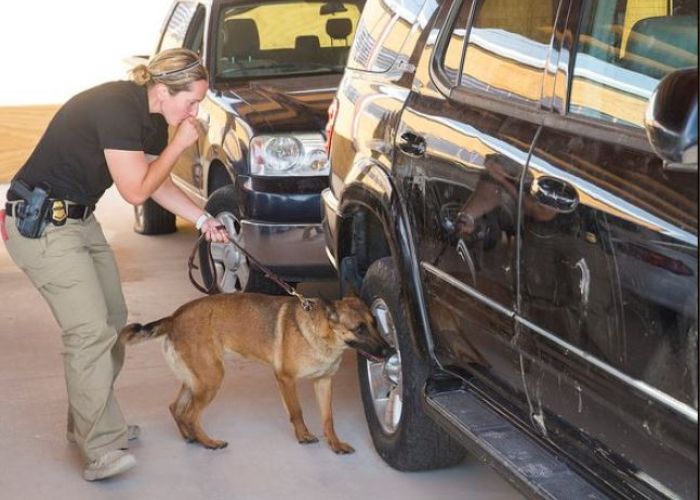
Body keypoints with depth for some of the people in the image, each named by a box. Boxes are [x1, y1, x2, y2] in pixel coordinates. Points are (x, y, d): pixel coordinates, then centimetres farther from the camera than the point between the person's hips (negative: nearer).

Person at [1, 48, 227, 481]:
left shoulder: (152, 119, 4)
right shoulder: (116, 108, -24)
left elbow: (158, 183, 16)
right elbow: (136, 191, -21)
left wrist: (203, 219, 6)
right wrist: (180, 144, -13)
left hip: (80, 218, 10)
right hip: (41, 223, -10)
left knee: (113, 321, 12)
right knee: (91, 331, -15)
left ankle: (87, 424, 24)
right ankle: (102, 449, -12)